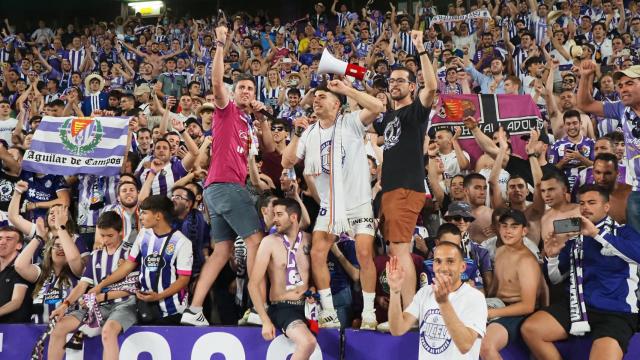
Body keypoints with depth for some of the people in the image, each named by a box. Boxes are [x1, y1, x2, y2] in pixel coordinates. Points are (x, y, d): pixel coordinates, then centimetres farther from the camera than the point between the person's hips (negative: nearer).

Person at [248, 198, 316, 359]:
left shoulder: (309, 240, 6)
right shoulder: (270, 242, -4)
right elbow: (253, 284, -6)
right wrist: (266, 321, -13)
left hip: (307, 306, 4)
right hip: (282, 308, -4)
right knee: (308, 343, -32)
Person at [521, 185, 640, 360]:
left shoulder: (623, 232, 5)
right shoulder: (574, 239, 16)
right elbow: (556, 279, 19)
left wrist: (596, 233, -22)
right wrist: (552, 256, -3)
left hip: (616, 312, -5)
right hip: (579, 306, 5)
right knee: (530, 329, -14)